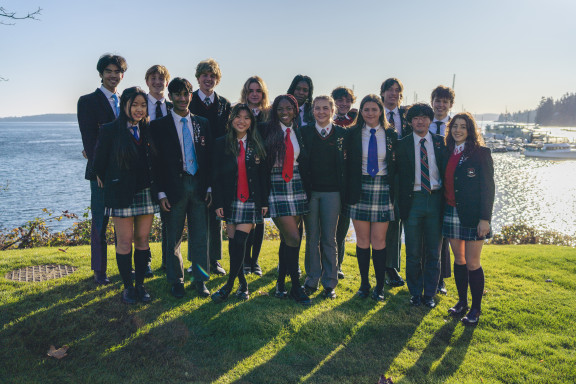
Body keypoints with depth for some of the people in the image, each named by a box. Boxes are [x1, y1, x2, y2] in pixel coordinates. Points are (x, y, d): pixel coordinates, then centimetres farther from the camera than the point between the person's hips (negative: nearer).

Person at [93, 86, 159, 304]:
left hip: (146, 193, 4)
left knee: (143, 240, 8)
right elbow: (99, 163, 0)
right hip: (121, 194, -4)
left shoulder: (148, 130, 7)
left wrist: (157, 190, 10)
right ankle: (128, 287, 14)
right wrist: (107, 183, 9)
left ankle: (140, 284, 19)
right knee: (124, 242, 1)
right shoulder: (110, 131, -5)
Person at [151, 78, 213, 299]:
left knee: (200, 237, 6)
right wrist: (161, 193, -8)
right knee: (173, 238, 7)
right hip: (174, 187, -2)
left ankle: (200, 280, 19)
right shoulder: (159, 125, 1)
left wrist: (209, 187, 4)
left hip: (199, 186, 3)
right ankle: (176, 281, 22)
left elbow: (209, 158, 11)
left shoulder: (202, 123, 11)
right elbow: (157, 161, -2)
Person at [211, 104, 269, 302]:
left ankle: (229, 285, 2)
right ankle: (242, 283, 18)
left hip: (251, 200, -1)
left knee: (240, 241, -8)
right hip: (230, 200, 1)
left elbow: (264, 175, 6)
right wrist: (218, 202, -5)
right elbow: (216, 175, 1)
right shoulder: (221, 144, 3)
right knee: (233, 242, 4)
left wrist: (265, 201, 1)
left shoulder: (257, 145, 6)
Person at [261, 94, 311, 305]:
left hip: (297, 187, 4)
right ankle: (296, 286, 5)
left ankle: (281, 282, 22)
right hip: (276, 187, -4)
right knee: (293, 237, -8)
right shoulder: (268, 131, 0)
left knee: (287, 238, 9)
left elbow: (304, 161, 15)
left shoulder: (300, 132, 11)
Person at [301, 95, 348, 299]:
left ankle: (330, 283, 14)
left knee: (329, 239, 4)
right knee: (312, 237, 8)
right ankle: (312, 279, 20)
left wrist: (345, 192, -2)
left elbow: (347, 164, 4)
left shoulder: (342, 134, 4)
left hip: (332, 192, -1)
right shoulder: (304, 132, 6)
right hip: (310, 191, 1)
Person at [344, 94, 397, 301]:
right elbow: (348, 164, 3)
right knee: (362, 240, 6)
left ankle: (380, 285, 14)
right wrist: (350, 192, -2)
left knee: (379, 240, 1)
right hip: (360, 189, 0)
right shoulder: (353, 134, 3)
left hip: (383, 189, 0)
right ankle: (364, 283, 20)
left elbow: (395, 165, 7)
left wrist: (395, 190, 0)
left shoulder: (391, 135, 5)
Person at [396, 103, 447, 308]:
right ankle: (415, 293, 23)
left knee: (433, 251, 9)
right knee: (413, 252, 6)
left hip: (436, 198, 1)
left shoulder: (441, 142, 7)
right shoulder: (403, 144, 2)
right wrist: (402, 203, -6)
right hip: (413, 199, -1)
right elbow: (400, 175, -1)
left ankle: (429, 294, 23)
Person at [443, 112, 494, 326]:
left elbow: (488, 187, -9)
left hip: (472, 215, -5)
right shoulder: (448, 153, 10)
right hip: (451, 213, 5)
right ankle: (462, 301, 27)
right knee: (458, 260, 13)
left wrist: (485, 218, -14)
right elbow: (446, 184, 11)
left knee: (472, 263, -1)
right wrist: (443, 209, 5)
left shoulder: (481, 153, -6)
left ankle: (476, 309, 13)